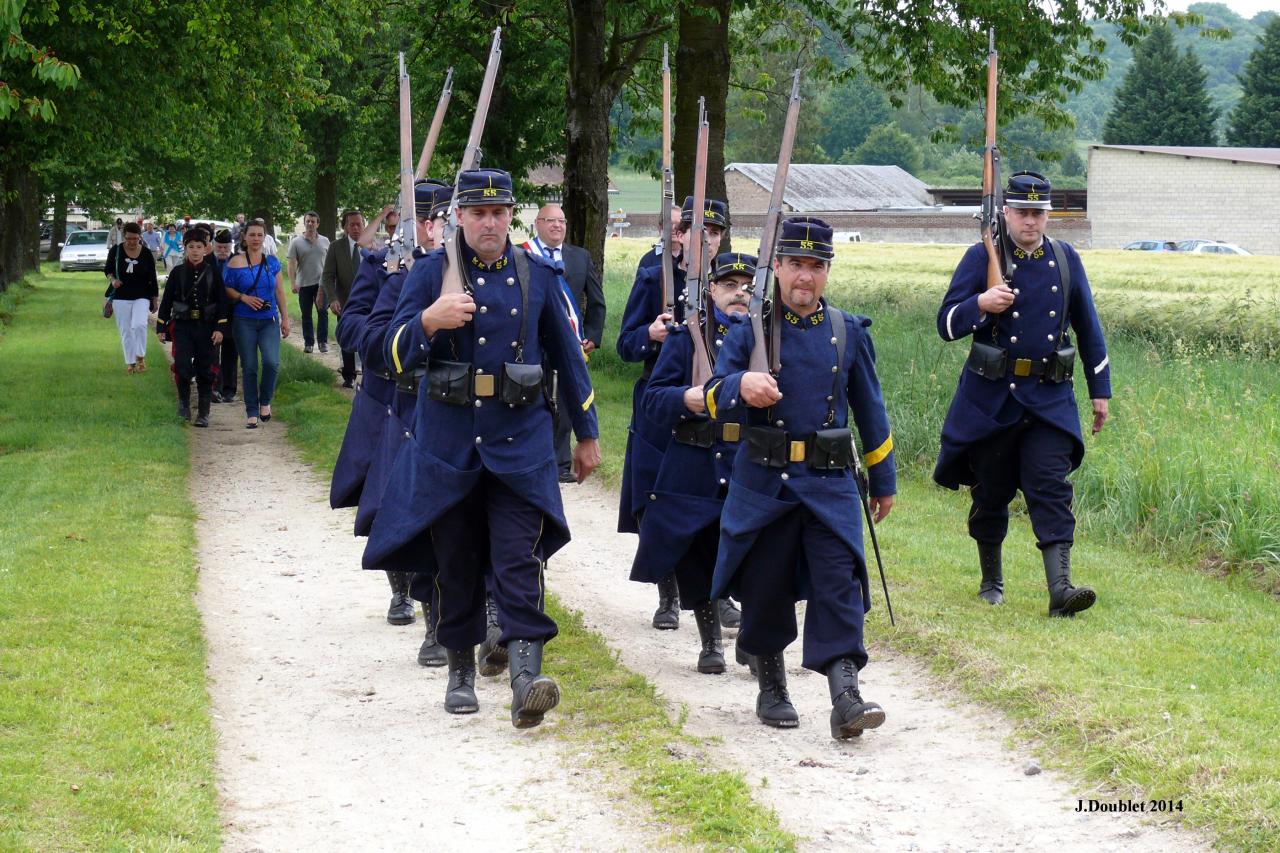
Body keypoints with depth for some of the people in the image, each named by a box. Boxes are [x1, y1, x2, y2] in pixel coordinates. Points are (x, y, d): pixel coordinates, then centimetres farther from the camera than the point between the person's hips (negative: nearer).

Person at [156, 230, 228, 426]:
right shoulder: (178, 273, 3)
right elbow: (166, 301, 7)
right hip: (182, 326, 0)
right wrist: (161, 327, 5)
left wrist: (219, 328, -6)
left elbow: (222, 301, 2)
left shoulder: (213, 272, 1)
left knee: (205, 370, 3)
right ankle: (184, 401, 6)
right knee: (182, 364, -17)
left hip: (206, 327, 0)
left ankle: (203, 414, 10)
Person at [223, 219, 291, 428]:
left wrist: (285, 318, 9)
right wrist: (244, 298, -14)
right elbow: (226, 289, 2)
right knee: (249, 367, 1)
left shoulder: (272, 262, 7)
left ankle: (265, 401, 7)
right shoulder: (235, 263, -1)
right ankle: (251, 412, 12)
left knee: (272, 362, -17)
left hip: (269, 320, 1)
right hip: (244, 322, -1)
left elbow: (279, 291, 10)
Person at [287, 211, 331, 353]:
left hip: (321, 283, 1)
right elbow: (291, 264, -5)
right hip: (304, 284, -1)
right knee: (306, 315, 6)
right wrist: (293, 283, -14)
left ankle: (323, 342, 2)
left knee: (323, 313, -4)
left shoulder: (324, 241, 6)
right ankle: (308, 343, 12)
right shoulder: (296, 242, -1)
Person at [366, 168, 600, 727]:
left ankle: (525, 677, -22)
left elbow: (567, 355, 15)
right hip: (448, 442, 0)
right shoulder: (432, 273, 0)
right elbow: (397, 356, -6)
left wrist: (587, 433, 17)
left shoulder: (536, 275, 6)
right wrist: (429, 321, -27)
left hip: (520, 439, 0)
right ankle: (461, 670, 24)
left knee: (519, 559, -13)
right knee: (456, 562, 9)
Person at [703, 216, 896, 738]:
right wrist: (742, 385, -32)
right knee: (765, 588, 7)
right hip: (763, 480, -1)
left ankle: (845, 695, -16)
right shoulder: (750, 331, 2)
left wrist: (883, 481, 16)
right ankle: (771, 689, 26)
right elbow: (714, 399, -9)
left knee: (839, 582, -12)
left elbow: (870, 411, 15)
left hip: (830, 480, 1)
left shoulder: (848, 332, 8)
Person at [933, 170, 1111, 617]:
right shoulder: (981, 258, -2)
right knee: (990, 494, 9)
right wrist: (980, 304, -24)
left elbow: (1088, 328, 15)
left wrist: (1100, 390, 13)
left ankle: (1060, 589, -19)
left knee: (1051, 487, -12)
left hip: (1049, 398, 1)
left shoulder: (1066, 259, 8)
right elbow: (946, 324, -4)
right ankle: (991, 581, 27)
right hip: (991, 397, -1)